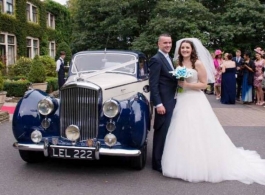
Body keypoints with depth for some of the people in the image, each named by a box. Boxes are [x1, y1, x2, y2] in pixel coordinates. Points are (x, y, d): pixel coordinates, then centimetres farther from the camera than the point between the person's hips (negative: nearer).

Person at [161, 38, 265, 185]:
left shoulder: (198, 63, -6)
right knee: (182, 134, 6)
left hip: (195, 102, -5)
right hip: (181, 102, 6)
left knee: (197, 133, -3)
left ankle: (200, 165, 11)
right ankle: (185, 165, 18)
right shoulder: (178, 64, 10)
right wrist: (178, 84, 0)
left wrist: (187, 85, -16)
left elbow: (204, 84, -9)